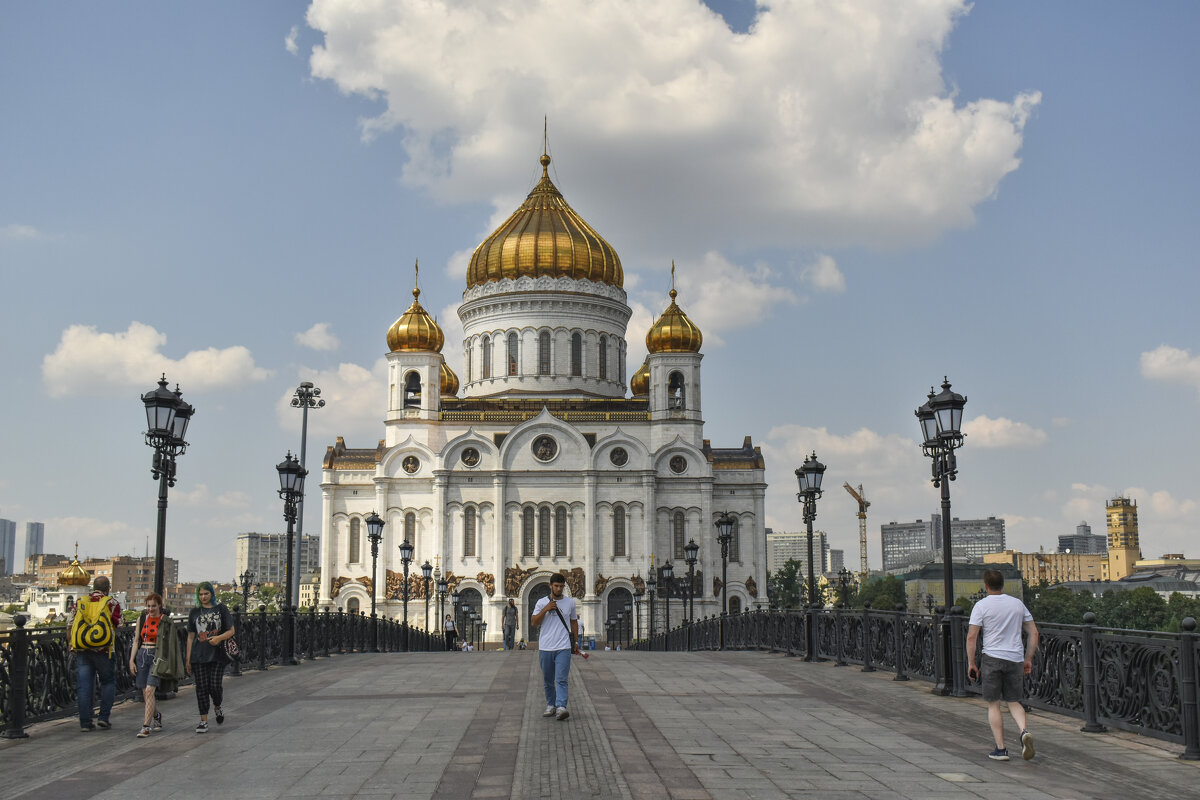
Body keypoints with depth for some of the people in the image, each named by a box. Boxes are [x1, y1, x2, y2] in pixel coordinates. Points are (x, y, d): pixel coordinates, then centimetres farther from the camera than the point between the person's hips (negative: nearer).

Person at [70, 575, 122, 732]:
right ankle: (104, 716, 5)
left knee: (83, 685, 5)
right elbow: (118, 626, 0)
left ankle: (85, 722, 5)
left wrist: (71, 645, 19)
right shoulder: (112, 603, 1)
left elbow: (70, 626, 9)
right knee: (108, 682, 13)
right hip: (102, 650, -3)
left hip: (82, 650, 3)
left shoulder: (80, 602, 10)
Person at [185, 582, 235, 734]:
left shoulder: (221, 609, 4)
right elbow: (190, 637, 11)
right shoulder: (194, 612, 10)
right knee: (202, 687, 0)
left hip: (217, 655, -2)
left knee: (215, 686, -8)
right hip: (198, 657, 2)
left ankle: (217, 707, 24)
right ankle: (203, 721, 5)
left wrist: (219, 638, -16)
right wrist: (188, 659, 7)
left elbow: (231, 631, 4)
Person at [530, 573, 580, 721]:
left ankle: (561, 707, -21)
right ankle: (551, 705, 23)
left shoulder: (570, 602, 8)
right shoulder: (542, 602, 3)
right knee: (548, 680, 10)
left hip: (563, 648, -1)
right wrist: (545, 610, -16)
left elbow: (574, 622, 18)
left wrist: (576, 642, 15)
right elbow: (534, 622, -4)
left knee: (561, 679, -12)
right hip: (545, 648, 1)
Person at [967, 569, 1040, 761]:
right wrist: (1028, 659, 16)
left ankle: (1000, 749, 4)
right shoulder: (1017, 604, 8)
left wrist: (971, 663, -2)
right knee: (1014, 702, 14)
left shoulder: (982, 605, -5)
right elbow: (1033, 633, 10)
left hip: (992, 658, -3)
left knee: (993, 705, 6)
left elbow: (971, 637, -9)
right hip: (1015, 659, 4)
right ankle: (1024, 731, -13)